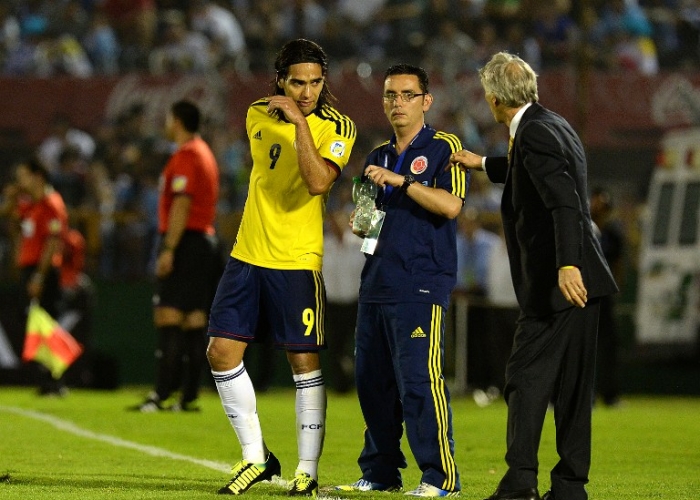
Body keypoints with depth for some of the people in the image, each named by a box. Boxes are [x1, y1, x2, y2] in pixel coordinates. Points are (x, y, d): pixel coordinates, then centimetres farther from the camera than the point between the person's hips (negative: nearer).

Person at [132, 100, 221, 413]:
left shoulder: (185, 156, -10)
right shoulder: (204, 153, 20)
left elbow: (182, 204, -19)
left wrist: (168, 249, -22)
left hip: (184, 242, -10)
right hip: (205, 238, 10)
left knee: (168, 316, -12)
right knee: (195, 320, 6)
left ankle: (162, 394, -17)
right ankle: (189, 396, 6)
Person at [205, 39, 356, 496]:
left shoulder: (337, 127, -8)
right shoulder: (258, 116, 7)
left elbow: (318, 181, -25)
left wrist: (299, 120, -25)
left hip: (298, 262, -5)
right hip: (247, 254, 5)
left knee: (305, 361, -2)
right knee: (222, 352, 0)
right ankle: (257, 458, 12)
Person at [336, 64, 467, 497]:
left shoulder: (443, 148, 0)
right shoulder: (379, 157, 21)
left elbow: (451, 204, -14)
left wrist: (401, 181, -17)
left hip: (421, 285, -7)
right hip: (376, 282, 7)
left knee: (419, 379, -13)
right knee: (372, 382, 6)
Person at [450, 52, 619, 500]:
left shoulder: (535, 134, -14)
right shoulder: (553, 125, 16)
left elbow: (564, 201, -27)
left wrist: (567, 264, -35)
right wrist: (485, 164, 44)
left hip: (559, 283, -9)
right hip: (583, 278, 9)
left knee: (527, 377, -7)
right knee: (572, 384, 10)